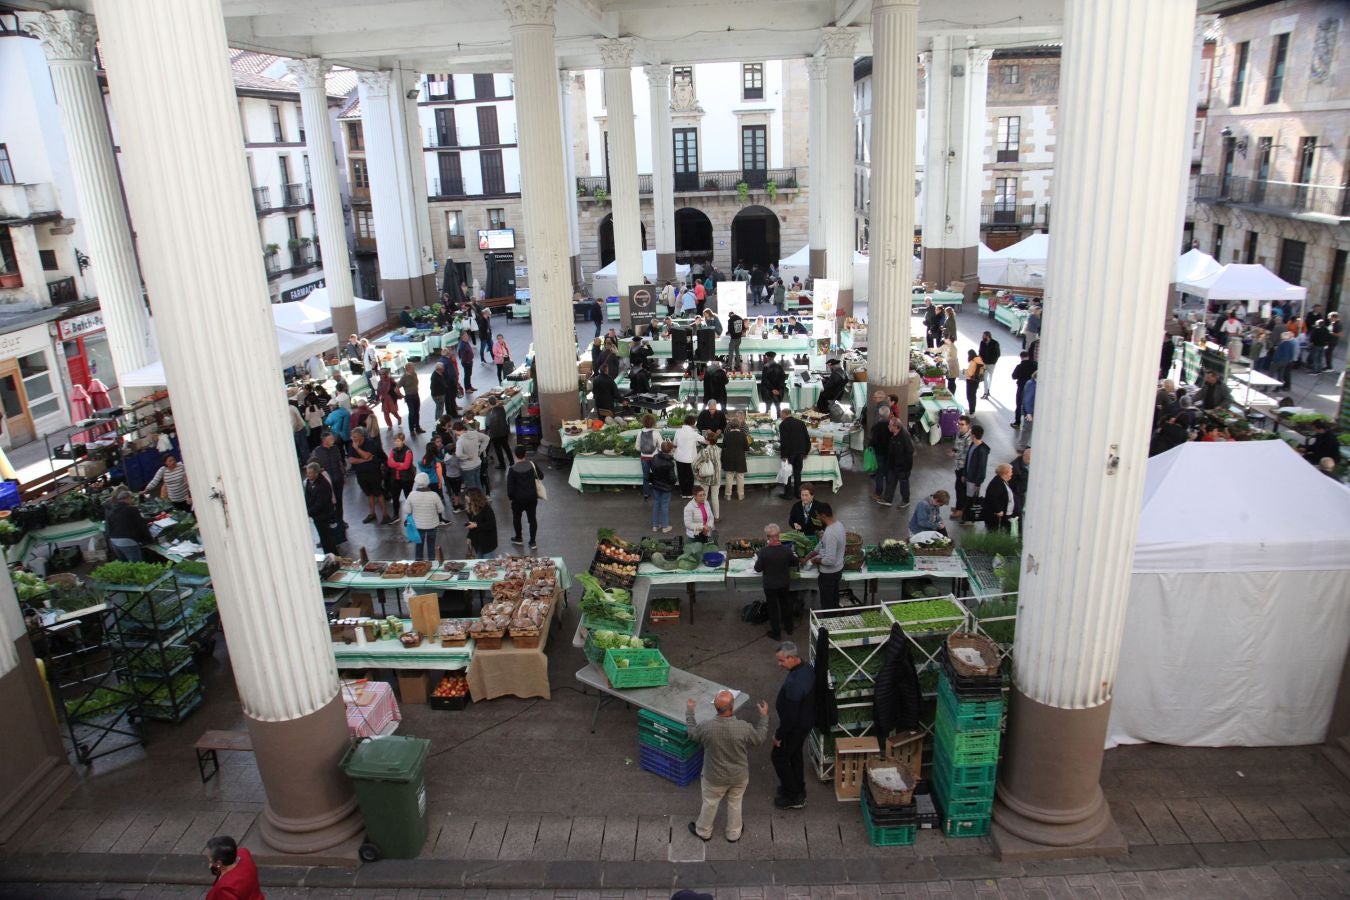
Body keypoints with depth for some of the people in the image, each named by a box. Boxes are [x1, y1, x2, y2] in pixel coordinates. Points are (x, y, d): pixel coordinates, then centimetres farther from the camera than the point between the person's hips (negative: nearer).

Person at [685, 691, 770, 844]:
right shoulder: (744, 727, -31)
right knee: (735, 803, 27)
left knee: (710, 803, 25)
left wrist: (689, 711, 10)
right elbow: (759, 739, -9)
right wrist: (764, 716, 3)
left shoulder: (706, 727, -30)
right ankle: (733, 834, 48)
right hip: (739, 776, 0)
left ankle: (703, 831, 48)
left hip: (715, 777, 0)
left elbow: (692, 732, -5)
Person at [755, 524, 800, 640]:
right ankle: (789, 627, 43)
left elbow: (758, 569, -14)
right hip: (785, 583, 3)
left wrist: (756, 559, 5)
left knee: (773, 608, 15)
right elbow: (794, 563, -1)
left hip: (770, 585, -3)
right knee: (786, 604, 25)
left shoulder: (763, 551, -26)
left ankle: (776, 633, 26)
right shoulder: (787, 549, -18)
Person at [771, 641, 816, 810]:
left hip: (796, 726, -9)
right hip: (806, 720, 9)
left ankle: (793, 798, 24)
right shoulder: (806, 667, -8)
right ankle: (798, 789, 44)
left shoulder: (794, 683, -38)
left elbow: (790, 717, -30)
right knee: (795, 754, 26)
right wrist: (781, 703, 20)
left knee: (779, 757, 11)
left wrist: (778, 736, -17)